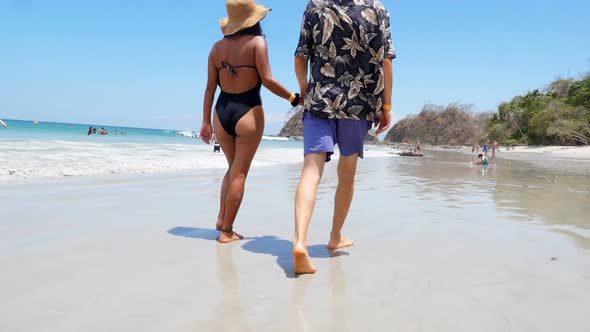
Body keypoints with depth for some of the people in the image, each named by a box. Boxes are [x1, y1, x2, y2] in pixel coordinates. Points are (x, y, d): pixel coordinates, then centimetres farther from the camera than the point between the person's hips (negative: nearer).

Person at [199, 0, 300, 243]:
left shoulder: (217, 47, 9)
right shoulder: (257, 42, -5)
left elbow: (210, 88, 8)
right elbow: (267, 80, -13)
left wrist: (206, 122, 12)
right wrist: (295, 99, -6)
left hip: (222, 113, 5)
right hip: (248, 113, -5)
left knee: (233, 168, 23)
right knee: (239, 173, 3)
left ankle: (221, 219, 18)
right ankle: (227, 231, 7)